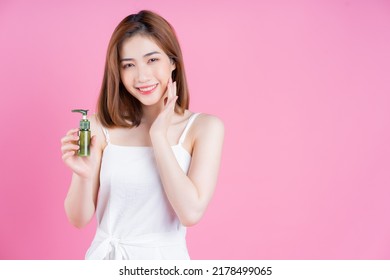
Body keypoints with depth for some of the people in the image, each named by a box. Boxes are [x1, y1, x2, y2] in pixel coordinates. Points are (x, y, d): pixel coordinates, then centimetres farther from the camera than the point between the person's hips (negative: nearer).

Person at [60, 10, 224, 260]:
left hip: (163, 258, -1)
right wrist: (84, 175, -22)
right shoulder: (101, 127, -8)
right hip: (104, 257, 1)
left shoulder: (204, 127, -10)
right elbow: (79, 219, -4)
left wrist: (159, 135, -17)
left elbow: (191, 213, -19)